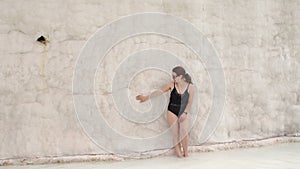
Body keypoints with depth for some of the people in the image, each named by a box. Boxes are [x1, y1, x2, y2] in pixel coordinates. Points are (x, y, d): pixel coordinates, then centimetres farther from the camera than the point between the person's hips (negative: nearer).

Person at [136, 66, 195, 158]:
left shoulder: (190, 86, -5)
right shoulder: (171, 84, -3)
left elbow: (190, 102, -3)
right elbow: (159, 91, -1)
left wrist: (185, 113, -13)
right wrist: (147, 97, -3)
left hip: (184, 112, -1)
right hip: (172, 112, 1)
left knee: (184, 132, -17)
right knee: (175, 134, -5)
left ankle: (186, 152, 3)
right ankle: (179, 153, 5)